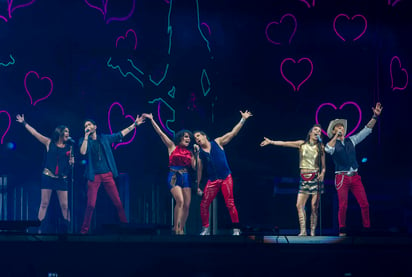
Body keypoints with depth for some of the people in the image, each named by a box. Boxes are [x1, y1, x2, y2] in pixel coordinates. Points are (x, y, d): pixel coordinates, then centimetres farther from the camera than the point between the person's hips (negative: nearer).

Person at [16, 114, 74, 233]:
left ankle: (66, 230, 6)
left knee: (65, 206, -1)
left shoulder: (69, 147, 6)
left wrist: (72, 162, -10)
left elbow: (71, 161, 13)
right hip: (48, 177, -1)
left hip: (62, 179, 1)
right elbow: (34, 133, 3)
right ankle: (40, 230, 2)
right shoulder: (49, 143, 2)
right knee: (44, 204, -1)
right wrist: (24, 123, 3)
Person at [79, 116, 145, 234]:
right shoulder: (84, 141, 6)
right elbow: (83, 152, -13)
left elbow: (121, 134, 19)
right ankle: (84, 230, 0)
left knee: (118, 202, 1)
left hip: (107, 175, 2)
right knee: (91, 205, -8)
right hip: (94, 176, -2)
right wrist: (86, 135, -12)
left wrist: (135, 124, 19)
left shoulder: (105, 138, 12)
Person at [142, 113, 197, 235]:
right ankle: (176, 228, -18)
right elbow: (160, 133, 4)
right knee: (180, 201, -21)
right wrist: (152, 120, 1)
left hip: (186, 178, 4)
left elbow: (194, 166, 5)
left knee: (187, 205, -3)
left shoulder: (190, 153, 15)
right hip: (174, 177, -4)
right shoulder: (172, 147, 7)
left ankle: (181, 229, 7)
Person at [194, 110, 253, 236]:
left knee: (230, 204, -6)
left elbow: (233, 132, 1)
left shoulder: (217, 142, 3)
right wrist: (198, 186, 10)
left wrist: (243, 119, -5)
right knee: (204, 204, -4)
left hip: (226, 178, -2)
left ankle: (236, 229, 1)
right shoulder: (199, 154, 6)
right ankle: (205, 229, 10)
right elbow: (199, 170, 11)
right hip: (212, 181, 2)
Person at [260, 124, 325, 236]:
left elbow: (323, 166, 7)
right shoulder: (302, 144, 8)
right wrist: (271, 142, 0)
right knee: (299, 205, -8)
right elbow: (284, 143, 7)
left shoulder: (320, 147, 5)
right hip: (304, 178, 2)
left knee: (314, 206, -7)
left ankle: (313, 232, -4)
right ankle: (303, 231, -8)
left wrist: (322, 173, -12)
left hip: (315, 177, -2)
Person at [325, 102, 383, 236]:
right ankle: (342, 231, 5)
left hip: (355, 176, 4)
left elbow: (366, 130, 11)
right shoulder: (332, 144, 3)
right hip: (341, 177, -4)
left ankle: (367, 228, 2)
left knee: (364, 204, -4)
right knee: (343, 206, -6)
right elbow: (328, 149, -22)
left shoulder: (351, 140, 15)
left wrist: (375, 116, 1)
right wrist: (336, 136, -20)